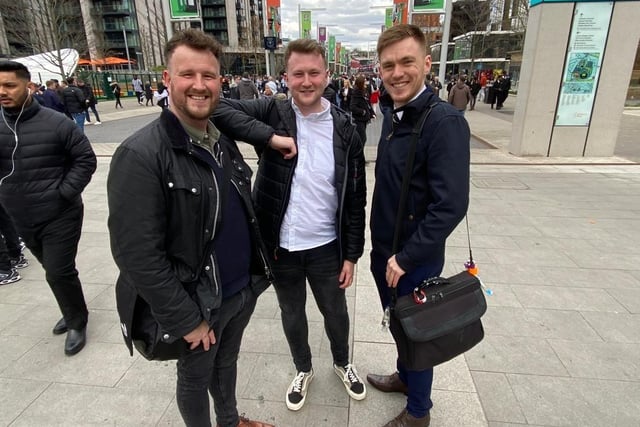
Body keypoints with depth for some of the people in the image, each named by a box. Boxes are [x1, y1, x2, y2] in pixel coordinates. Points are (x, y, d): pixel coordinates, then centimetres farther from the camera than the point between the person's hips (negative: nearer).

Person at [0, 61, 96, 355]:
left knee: (59, 274, -2)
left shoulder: (55, 123, -11)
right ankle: (72, 312, 40)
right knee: (55, 271, 19)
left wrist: (65, 192, -14)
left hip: (59, 217, -5)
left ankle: (77, 322, 21)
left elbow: (86, 159, -7)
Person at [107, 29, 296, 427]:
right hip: (196, 304, -6)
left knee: (227, 362, 28)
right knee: (196, 379, 19)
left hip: (244, 289, 7)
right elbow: (138, 255, -23)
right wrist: (186, 319, -19)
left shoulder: (224, 140, 2)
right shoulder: (141, 155, -21)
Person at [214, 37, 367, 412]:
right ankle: (303, 370, 49)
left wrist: (351, 254, -3)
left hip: (326, 248, 0)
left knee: (336, 314, 20)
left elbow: (356, 199, -3)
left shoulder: (345, 130, -6)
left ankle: (342, 363, 52)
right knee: (292, 316, 21)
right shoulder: (272, 113, -7)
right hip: (282, 247, 0)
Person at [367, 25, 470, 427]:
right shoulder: (393, 117, 4)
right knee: (396, 324, 26)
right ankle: (405, 376, 53)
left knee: (415, 332, 14)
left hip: (416, 259, -7)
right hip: (384, 250, 7)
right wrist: (384, 249, 12)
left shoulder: (445, 122, -21)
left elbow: (451, 206, -27)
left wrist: (406, 257, -19)